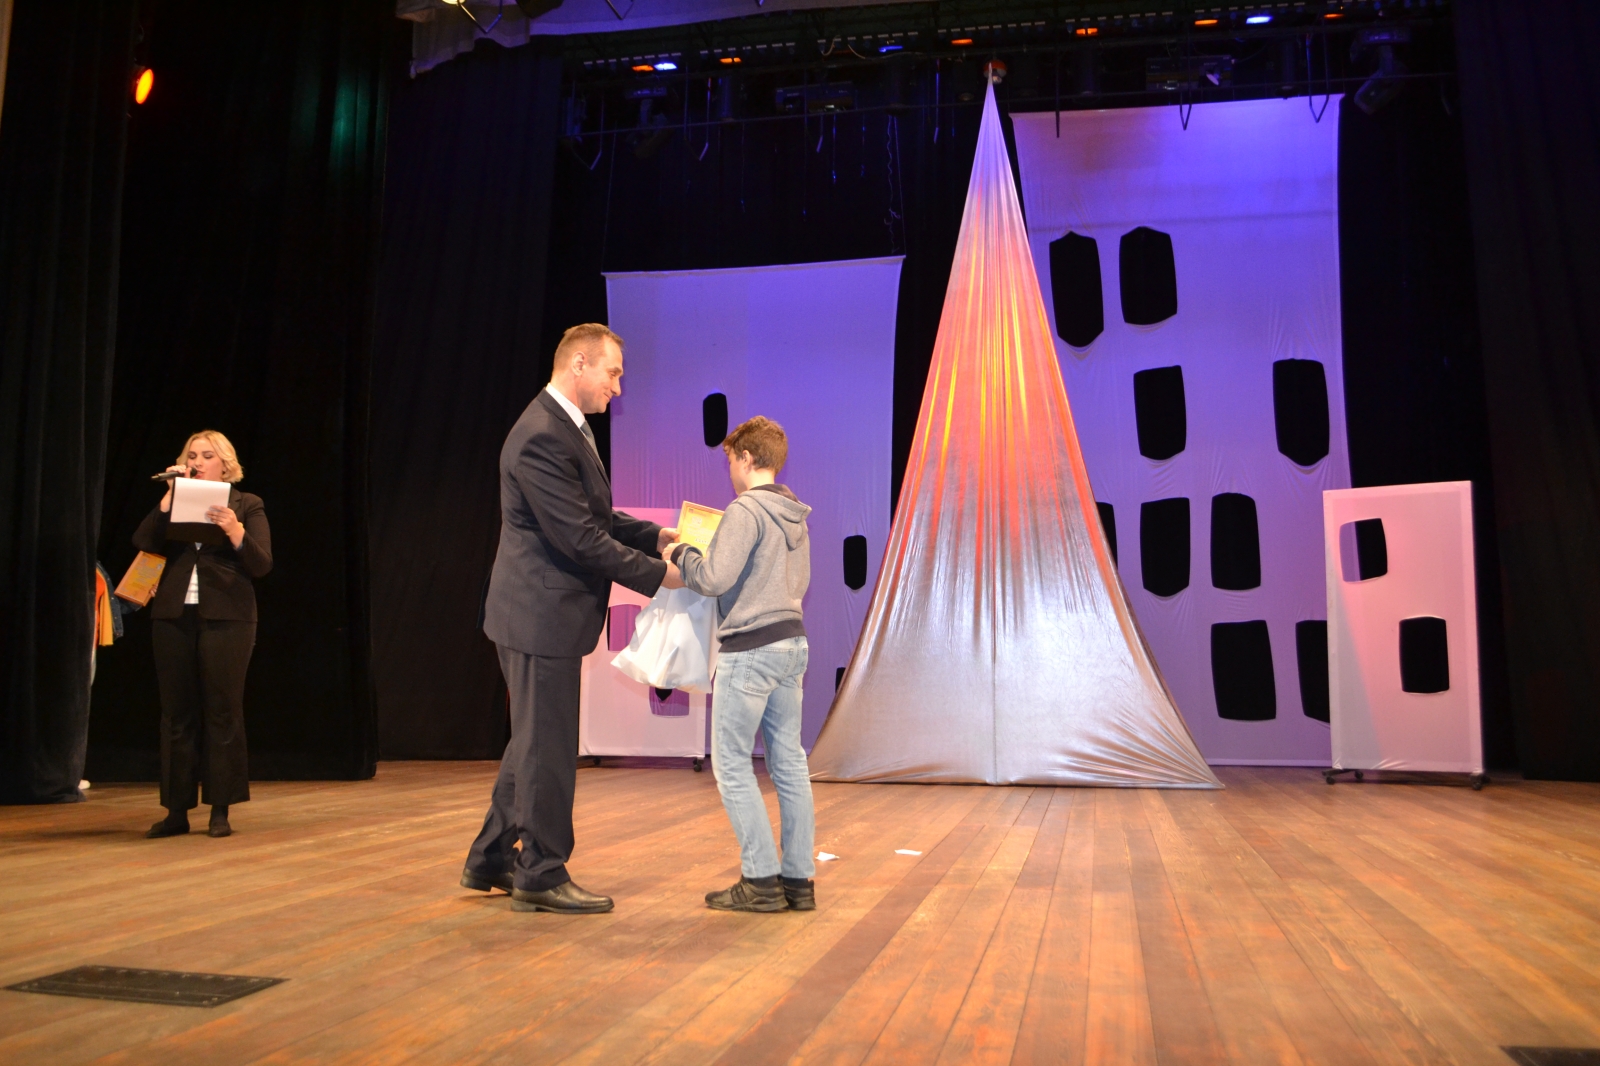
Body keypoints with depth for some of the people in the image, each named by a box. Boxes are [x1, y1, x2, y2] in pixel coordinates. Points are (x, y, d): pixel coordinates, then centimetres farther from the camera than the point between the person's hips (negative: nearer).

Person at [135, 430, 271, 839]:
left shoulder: (247, 505, 6)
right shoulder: (172, 503, 14)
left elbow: (262, 564, -3)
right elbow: (142, 544, -2)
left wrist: (235, 532, -20)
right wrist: (169, 498, -6)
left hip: (225, 618, -3)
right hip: (173, 618, 3)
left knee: (222, 712, 0)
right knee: (177, 714, 5)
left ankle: (220, 810, 7)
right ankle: (177, 810, 13)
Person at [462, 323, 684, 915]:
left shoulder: (566, 428, 13)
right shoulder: (541, 437, -21)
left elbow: (596, 516, 18)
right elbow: (580, 539, -23)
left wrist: (654, 535, 5)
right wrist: (656, 575, -17)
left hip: (544, 613, 11)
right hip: (541, 615, -11)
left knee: (534, 741, 19)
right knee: (548, 747, 2)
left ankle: (491, 860, 32)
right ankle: (541, 875, 17)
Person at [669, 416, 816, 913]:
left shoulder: (745, 510, -14)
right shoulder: (796, 514, 12)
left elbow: (713, 578, -18)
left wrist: (683, 554, 0)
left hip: (750, 649, -8)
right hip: (791, 643, 9)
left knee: (732, 765, 0)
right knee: (789, 762, 9)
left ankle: (761, 880, 1)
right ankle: (798, 880, 14)